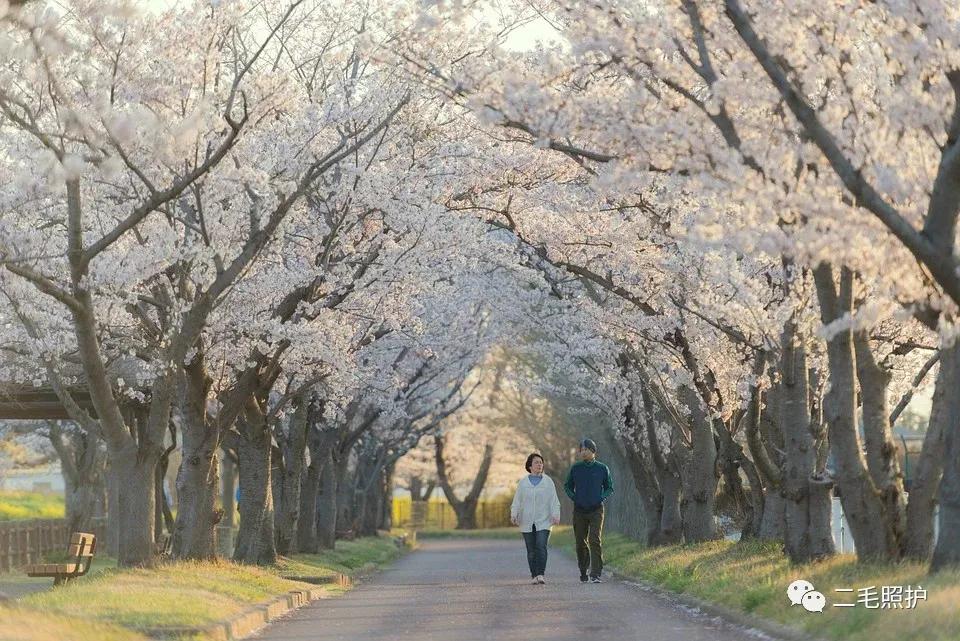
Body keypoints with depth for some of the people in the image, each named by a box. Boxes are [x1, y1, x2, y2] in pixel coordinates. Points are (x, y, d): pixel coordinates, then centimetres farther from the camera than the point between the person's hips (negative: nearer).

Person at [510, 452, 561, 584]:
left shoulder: (548, 481, 7)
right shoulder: (523, 483, 9)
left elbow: (554, 501, 3)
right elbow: (517, 501, 6)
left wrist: (555, 515, -11)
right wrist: (514, 515, -9)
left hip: (543, 521, -1)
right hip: (527, 523, 1)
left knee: (541, 546, -16)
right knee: (531, 550, 2)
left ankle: (541, 574, -20)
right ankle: (534, 575, 8)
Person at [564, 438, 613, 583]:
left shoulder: (602, 469, -1)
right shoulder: (575, 468, 2)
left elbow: (609, 488, 12)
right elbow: (567, 486, 16)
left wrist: (601, 498, -4)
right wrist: (574, 498, 1)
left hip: (596, 510, -2)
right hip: (579, 511, 2)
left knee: (595, 541, -15)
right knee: (581, 543, 7)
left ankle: (595, 575, -19)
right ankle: (583, 572, 26)